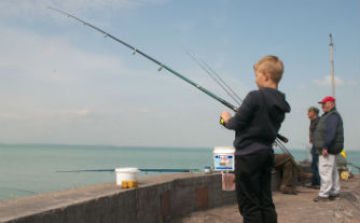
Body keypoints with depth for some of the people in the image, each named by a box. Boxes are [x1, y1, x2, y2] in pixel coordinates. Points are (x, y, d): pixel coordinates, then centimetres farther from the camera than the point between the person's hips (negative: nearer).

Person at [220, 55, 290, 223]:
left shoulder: (255, 97, -15)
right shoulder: (281, 104, 9)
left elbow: (237, 123, -14)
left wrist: (227, 119, 7)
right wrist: (234, 119, 21)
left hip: (248, 155, -8)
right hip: (267, 154, 8)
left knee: (249, 206, -2)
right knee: (266, 203, 12)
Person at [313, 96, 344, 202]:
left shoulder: (333, 116, -14)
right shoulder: (327, 115, 20)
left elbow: (331, 133, -23)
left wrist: (325, 147, -26)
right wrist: (324, 147, 21)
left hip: (328, 149, -11)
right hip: (328, 149, 11)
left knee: (325, 171, -11)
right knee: (332, 171, 15)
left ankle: (324, 194, -10)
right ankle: (335, 192, 24)